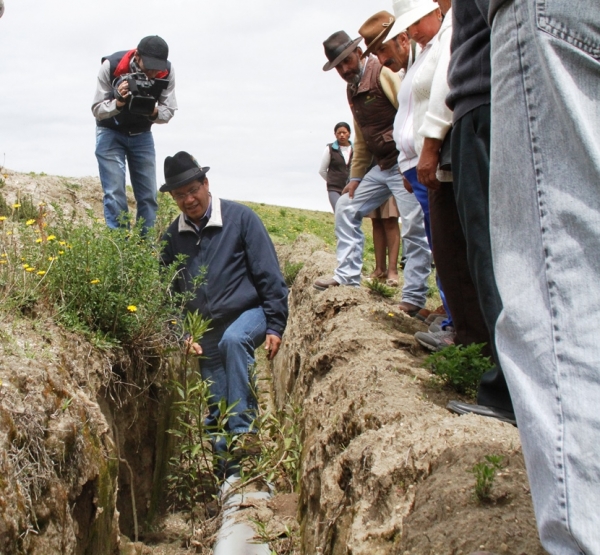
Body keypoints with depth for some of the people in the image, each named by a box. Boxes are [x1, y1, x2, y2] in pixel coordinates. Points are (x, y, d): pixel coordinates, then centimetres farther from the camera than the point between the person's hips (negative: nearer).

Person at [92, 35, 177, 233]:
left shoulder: (167, 72, -21)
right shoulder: (111, 66, -27)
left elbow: (168, 112, -12)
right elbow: (97, 109, -20)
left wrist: (154, 112, -35)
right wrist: (118, 102, -40)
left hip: (141, 134, 3)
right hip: (111, 132, -3)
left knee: (148, 196, -2)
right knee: (115, 194, -13)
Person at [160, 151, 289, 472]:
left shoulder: (240, 218, -7)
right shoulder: (172, 237, 4)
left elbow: (269, 276, -8)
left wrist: (275, 326, -12)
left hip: (248, 314, -4)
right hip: (207, 333, 5)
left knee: (233, 339, -37)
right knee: (216, 414, 2)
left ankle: (245, 428, -33)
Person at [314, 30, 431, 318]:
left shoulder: (383, 73, -12)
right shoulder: (352, 89, 15)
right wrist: (356, 177, 18)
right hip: (381, 166, 9)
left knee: (414, 229, -10)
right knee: (346, 208, 10)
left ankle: (413, 298, -5)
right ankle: (347, 275, 15)